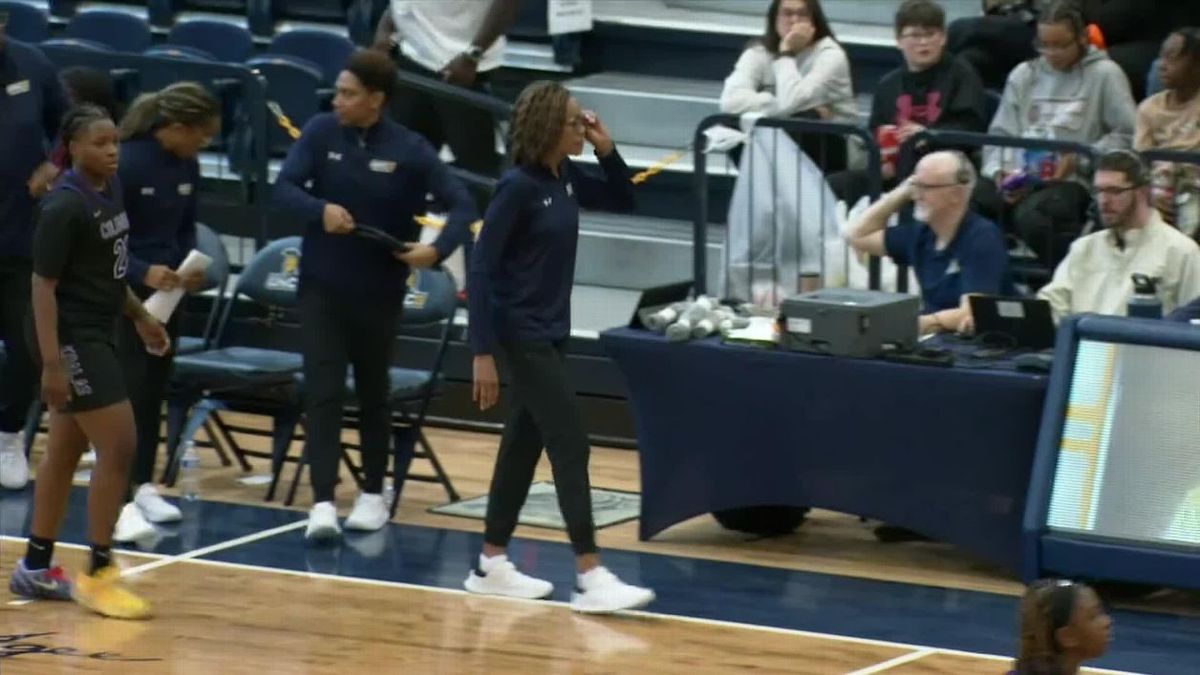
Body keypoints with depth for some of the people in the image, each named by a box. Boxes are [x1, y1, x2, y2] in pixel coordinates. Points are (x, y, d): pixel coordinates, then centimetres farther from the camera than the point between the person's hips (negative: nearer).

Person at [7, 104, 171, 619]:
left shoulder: (110, 190, 6)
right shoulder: (65, 207, -20)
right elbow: (44, 285, -20)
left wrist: (140, 316, 22)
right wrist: (52, 362, -24)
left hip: (95, 334, 9)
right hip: (70, 338, -9)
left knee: (66, 452, 15)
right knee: (118, 446, -9)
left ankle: (35, 569, 25)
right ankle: (98, 575, -1)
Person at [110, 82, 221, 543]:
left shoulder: (187, 167, 2)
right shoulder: (126, 163, -19)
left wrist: (190, 267, -4)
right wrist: (142, 272, -27)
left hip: (167, 290, 7)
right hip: (122, 291, -7)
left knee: (154, 389, 14)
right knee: (129, 391, -12)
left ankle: (143, 486, 25)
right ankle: (122, 503, -15)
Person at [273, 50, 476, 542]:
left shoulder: (409, 150, -10)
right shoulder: (321, 132, -5)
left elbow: (462, 206, -9)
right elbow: (283, 188, -8)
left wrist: (437, 249, -26)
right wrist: (320, 210, -28)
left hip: (378, 291, 0)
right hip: (322, 285, 0)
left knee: (373, 393, 13)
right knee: (323, 392, -8)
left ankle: (373, 494, 27)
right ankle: (322, 502, -11)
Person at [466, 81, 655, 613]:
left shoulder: (565, 179, 5)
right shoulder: (518, 186, -18)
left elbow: (623, 201, 21)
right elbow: (482, 266, -18)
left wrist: (606, 150, 1)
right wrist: (484, 353, -21)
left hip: (551, 332, 9)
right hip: (522, 334, -9)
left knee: (524, 445, 13)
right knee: (570, 446, -11)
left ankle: (491, 565, 21)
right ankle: (590, 578, -11)